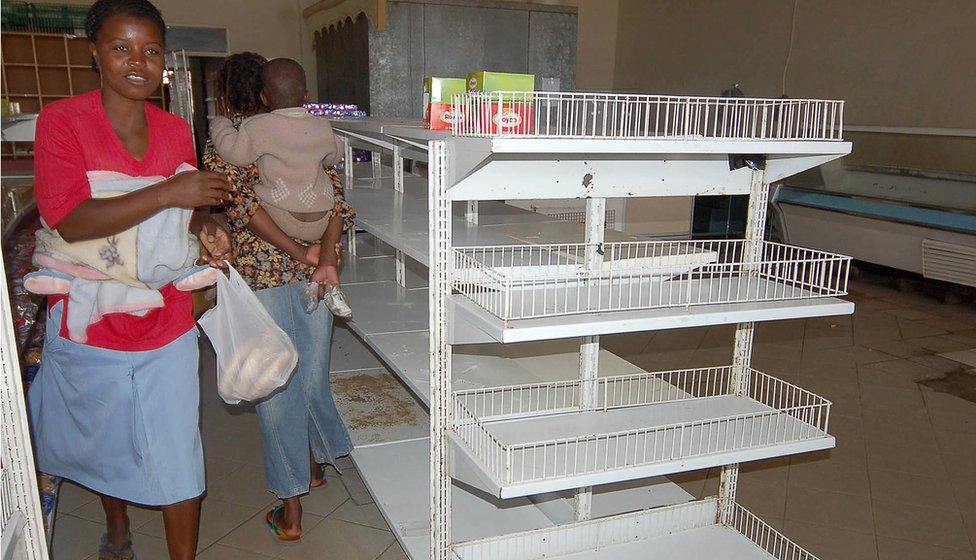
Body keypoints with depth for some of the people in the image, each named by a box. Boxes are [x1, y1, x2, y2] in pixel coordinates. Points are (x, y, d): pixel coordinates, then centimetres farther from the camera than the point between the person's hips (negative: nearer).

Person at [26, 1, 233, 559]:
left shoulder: (176, 130, 2)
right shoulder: (63, 120, -11)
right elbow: (70, 221, -23)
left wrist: (207, 229, -8)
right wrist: (168, 193, -30)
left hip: (168, 328, 2)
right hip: (90, 328, -2)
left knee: (179, 459, 4)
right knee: (106, 445, 21)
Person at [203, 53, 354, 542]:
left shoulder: (222, 142, -3)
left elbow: (241, 204, -16)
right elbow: (334, 196, -2)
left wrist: (297, 252, -14)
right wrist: (326, 257, -8)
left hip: (261, 274, -4)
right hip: (315, 270, 4)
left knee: (275, 389, 5)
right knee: (312, 375, 20)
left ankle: (291, 509, 13)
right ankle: (316, 463, 41)